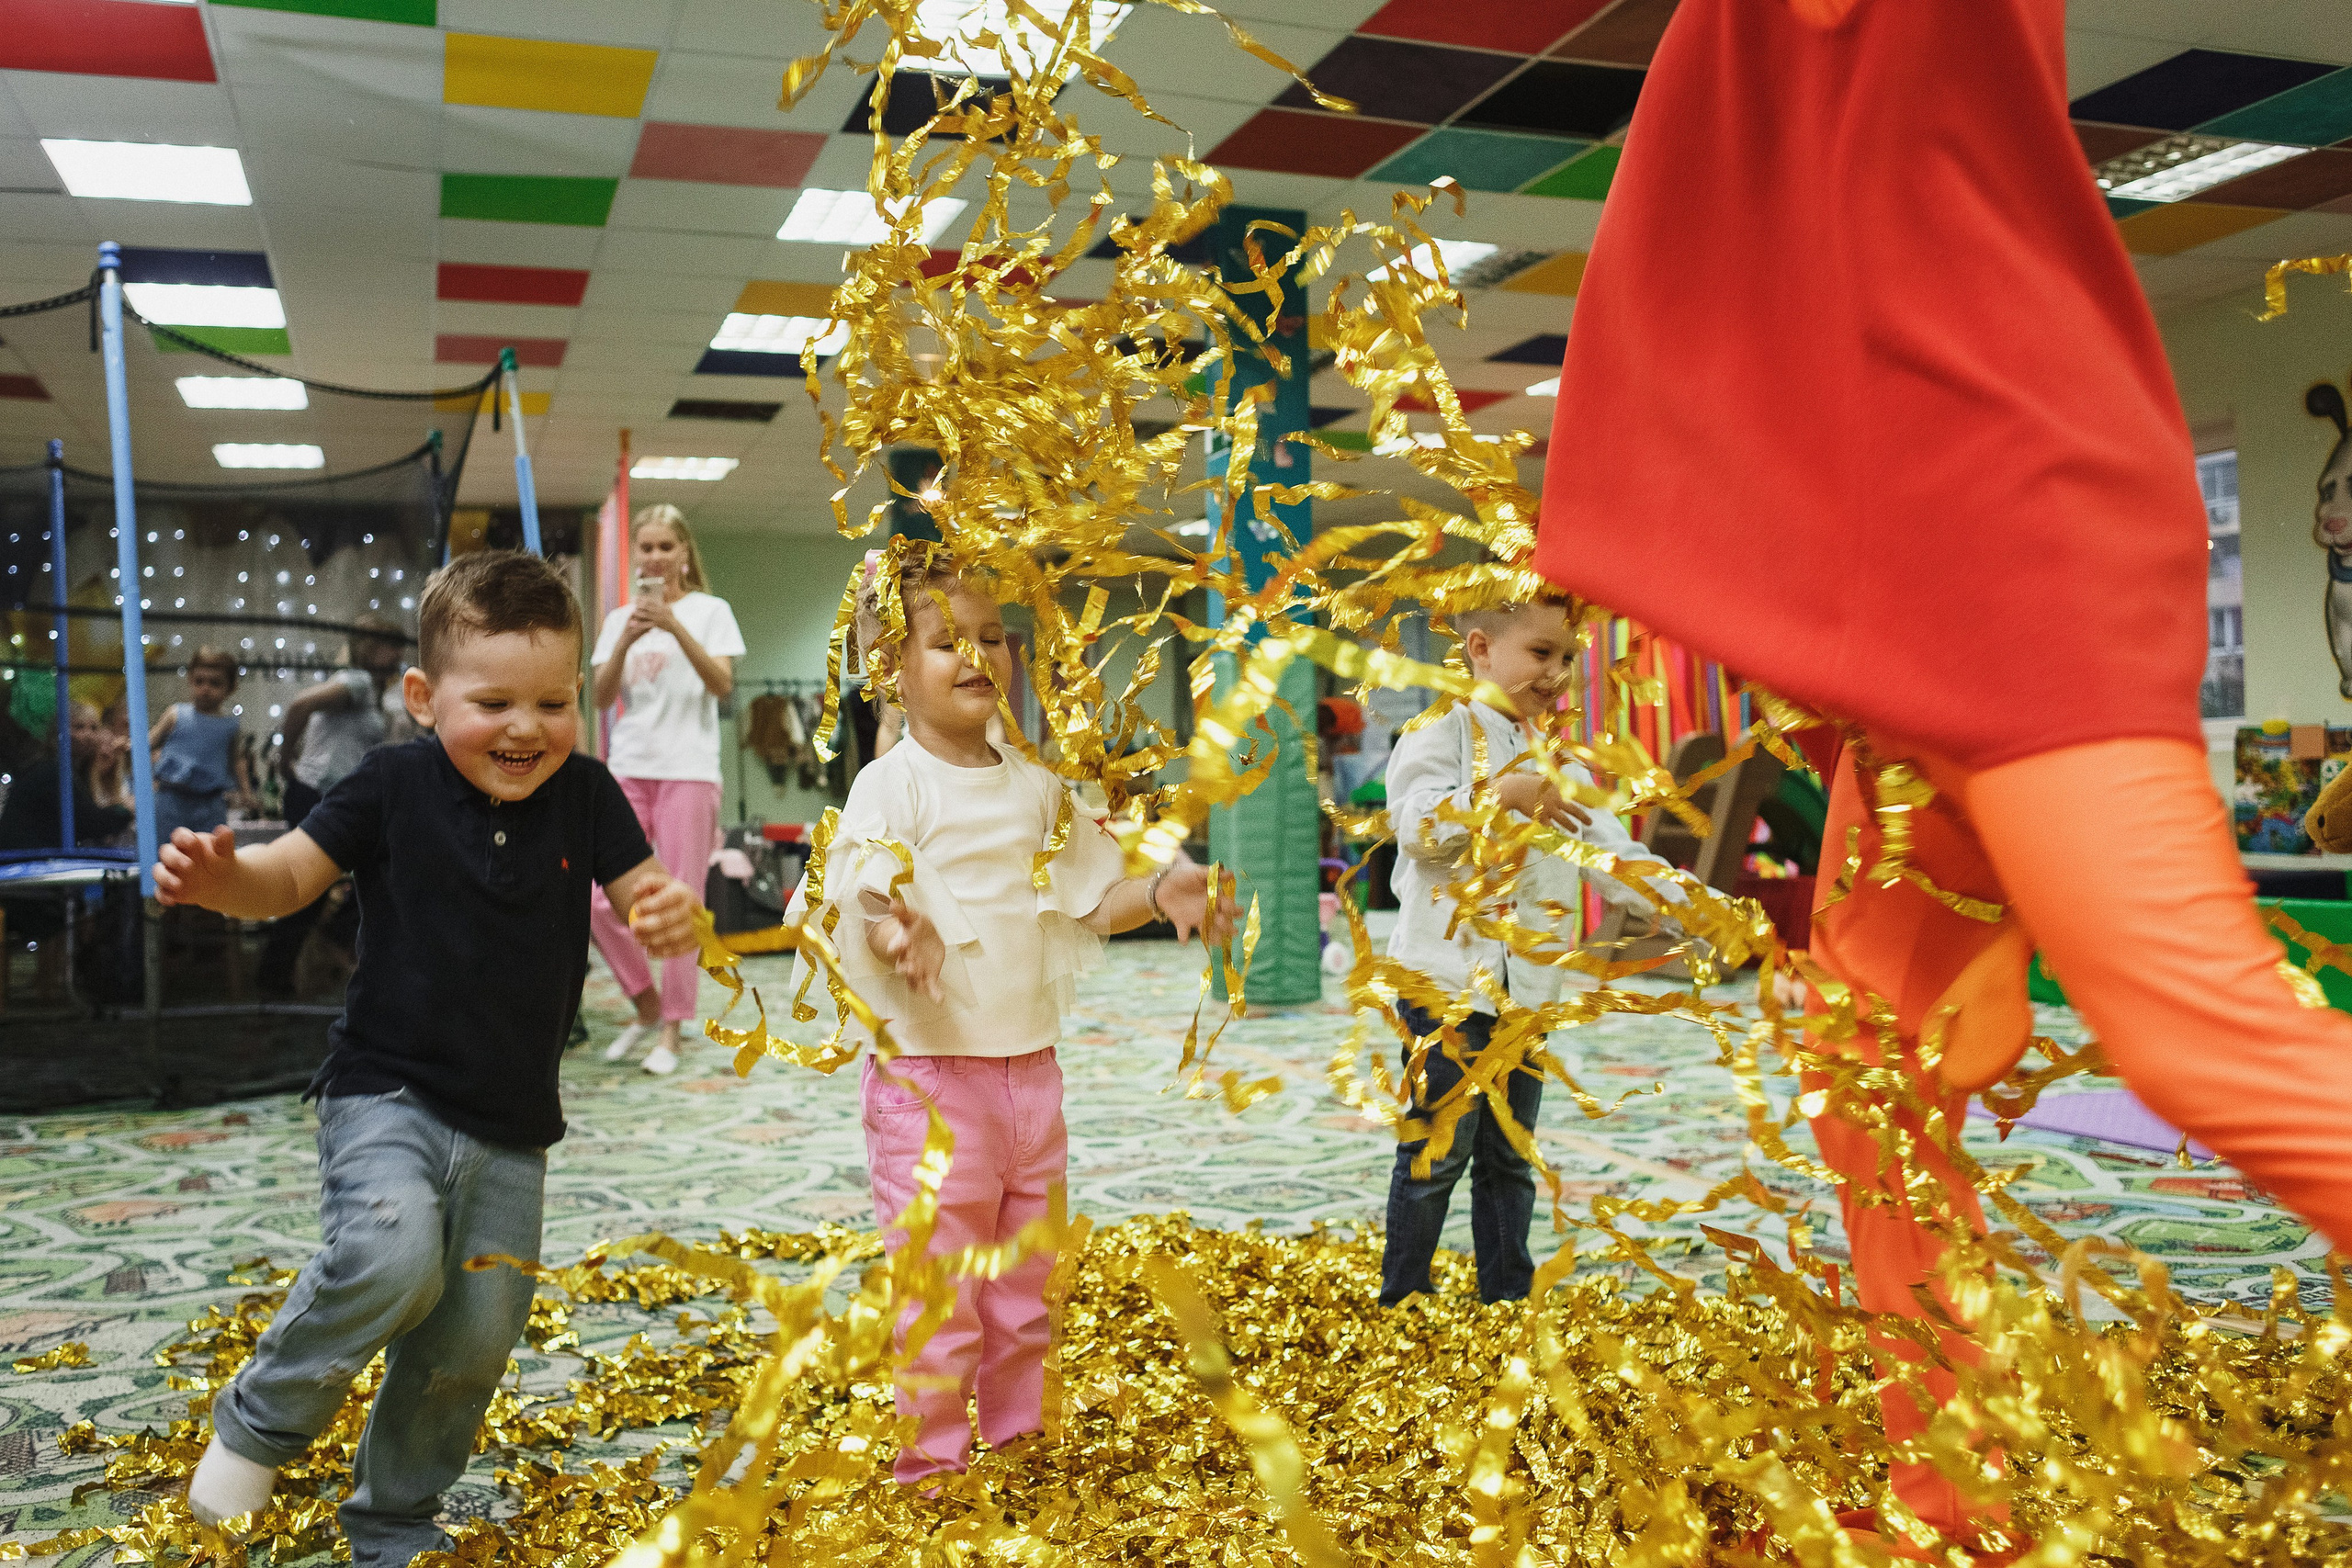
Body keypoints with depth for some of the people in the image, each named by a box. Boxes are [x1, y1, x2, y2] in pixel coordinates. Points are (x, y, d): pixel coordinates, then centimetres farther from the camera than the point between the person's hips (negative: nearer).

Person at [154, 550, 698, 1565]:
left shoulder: (585, 797, -3)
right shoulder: (393, 787, -8)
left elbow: (647, 900, -1)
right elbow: (288, 877, -4)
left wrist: (674, 917, -25)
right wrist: (220, 877, -26)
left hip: (512, 1124, 3)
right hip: (387, 1092, -3)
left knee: (475, 1340, 10)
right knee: (393, 1257, -30)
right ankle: (263, 1423, 1)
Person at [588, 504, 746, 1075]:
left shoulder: (709, 610, 3)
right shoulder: (620, 617, 13)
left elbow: (722, 684, -11)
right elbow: (602, 696, 2)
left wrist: (676, 626, -21)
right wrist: (626, 640, -13)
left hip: (688, 771, -4)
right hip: (629, 770, 4)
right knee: (603, 900, -3)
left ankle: (671, 1031, 9)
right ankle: (648, 1007, 18)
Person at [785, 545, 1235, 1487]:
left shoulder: (1034, 787, 9)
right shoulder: (892, 784, -11)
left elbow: (1083, 900, 14)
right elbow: (866, 897, -23)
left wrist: (1159, 896, -2)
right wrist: (898, 932, -44)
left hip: (1030, 1067, 7)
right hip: (928, 1070, -6)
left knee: (1027, 1279, 18)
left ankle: (1017, 1437, 34)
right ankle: (929, 1460, 16)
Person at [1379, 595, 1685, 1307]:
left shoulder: (1560, 760, 16)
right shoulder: (1441, 731, -3)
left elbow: (1612, 853, 13)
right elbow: (1415, 825, -18)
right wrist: (1502, 794, -27)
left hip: (1529, 986, 6)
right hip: (1447, 978, -6)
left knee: (1510, 1158, 13)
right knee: (1438, 1152, -1)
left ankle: (1507, 1298, 23)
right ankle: (1402, 1301, 11)